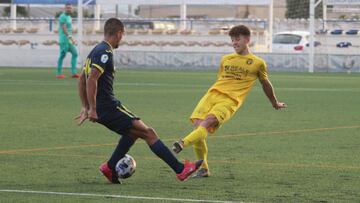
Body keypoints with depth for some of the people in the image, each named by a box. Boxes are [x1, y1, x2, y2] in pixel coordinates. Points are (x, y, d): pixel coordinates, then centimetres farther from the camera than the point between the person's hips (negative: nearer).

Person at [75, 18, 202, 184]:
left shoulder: (96, 51, 16)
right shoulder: (105, 52, -14)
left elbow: (82, 79, 23)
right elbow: (92, 79, -24)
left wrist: (85, 107, 24)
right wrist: (93, 109, -23)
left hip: (101, 108, 10)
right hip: (108, 106, -10)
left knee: (133, 132, 25)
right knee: (148, 133, -8)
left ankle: (110, 167, 20)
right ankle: (181, 169, -10)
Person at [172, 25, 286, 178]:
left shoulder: (257, 63, 12)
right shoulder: (225, 59, 23)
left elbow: (265, 84, 27)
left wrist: (275, 103, 38)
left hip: (230, 101, -4)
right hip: (213, 94, 4)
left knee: (207, 122, -29)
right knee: (197, 125, -15)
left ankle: (183, 143, -51)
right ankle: (203, 169, -4)